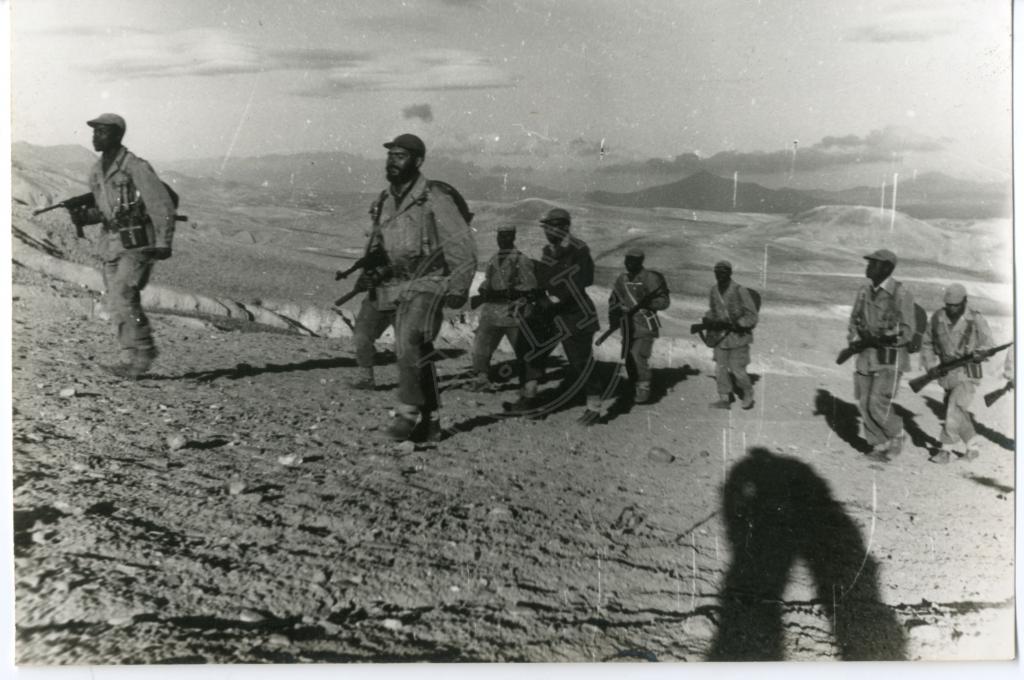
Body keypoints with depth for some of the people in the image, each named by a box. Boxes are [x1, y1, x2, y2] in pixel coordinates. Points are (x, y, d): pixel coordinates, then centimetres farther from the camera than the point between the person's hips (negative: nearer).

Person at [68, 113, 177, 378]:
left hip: (138, 244, -8)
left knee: (123, 296, -17)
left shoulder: (136, 168, -14)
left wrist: (163, 244, -19)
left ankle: (143, 354, -4)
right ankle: (137, 358, 13)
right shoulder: (97, 171, 11)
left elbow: (163, 205, -15)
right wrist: (84, 216, 1)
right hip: (111, 244, 8)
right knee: (114, 302, 5)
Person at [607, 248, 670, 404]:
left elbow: (664, 302, -11)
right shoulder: (622, 279, 11)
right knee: (629, 359, 7)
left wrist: (648, 303, -27)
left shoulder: (650, 278, -8)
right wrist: (613, 320, 11)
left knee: (639, 357, -17)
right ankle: (635, 387, 25)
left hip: (645, 325, -6)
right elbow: (613, 300, 23)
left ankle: (644, 390, -7)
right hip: (628, 325, 6)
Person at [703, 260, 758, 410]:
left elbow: (752, 317, -13)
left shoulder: (740, 292, -17)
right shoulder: (713, 291, 1)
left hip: (738, 336, -5)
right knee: (720, 368, 5)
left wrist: (732, 324, -23)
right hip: (721, 336, 5)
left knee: (737, 369, 0)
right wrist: (707, 320, -4)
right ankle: (724, 398, 16)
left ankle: (748, 395, 24)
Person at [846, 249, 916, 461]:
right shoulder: (864, 291, 6)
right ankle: (879, 446, 20)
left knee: (878, 405, -11)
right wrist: (854, 338, 1)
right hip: (866, 355, 6)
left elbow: (907, 332, -14)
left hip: (890, 358, -6)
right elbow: (855, 319, 18)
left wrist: (888, 336, -29)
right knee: (865, 404, 5)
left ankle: (896, 436, 17)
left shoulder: (900, 294, -13)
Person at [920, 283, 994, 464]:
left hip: (967, 375, -5)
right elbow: (927, 342, 12)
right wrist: (930, 366, 2)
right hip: (946, 374, 5)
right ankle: (972, 447, 32)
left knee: (955, 410, -15)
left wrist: (977, 353, -23)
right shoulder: (938, 317, -1)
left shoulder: (976, 320, -10)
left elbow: (988, 346, -2)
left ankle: (946, 449, -7)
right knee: (960, 414, 15)